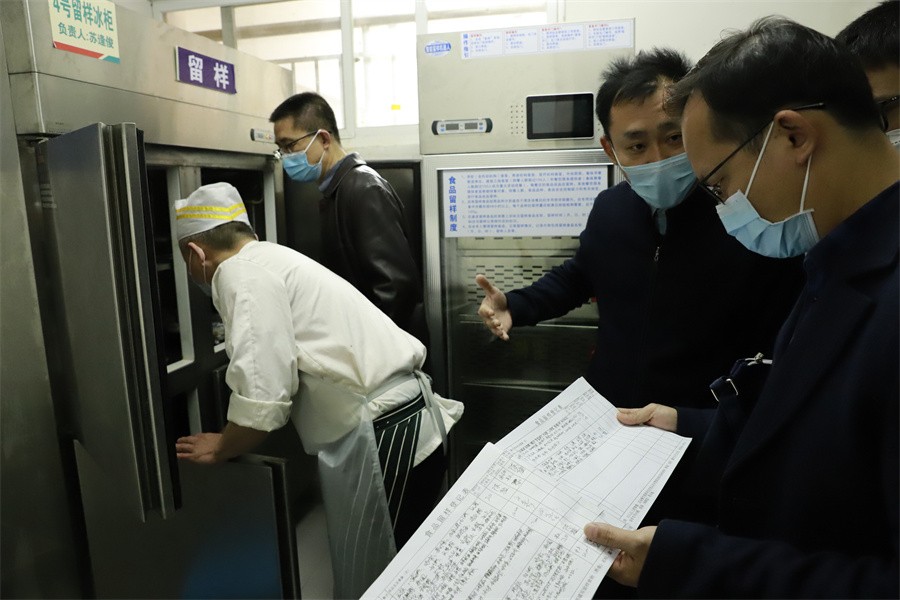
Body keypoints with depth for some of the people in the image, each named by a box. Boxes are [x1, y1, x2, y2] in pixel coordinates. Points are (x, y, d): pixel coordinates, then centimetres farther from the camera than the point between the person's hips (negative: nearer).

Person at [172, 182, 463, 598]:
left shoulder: (243, 275, -11)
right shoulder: (272, 257, 18)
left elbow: (262, 399, -17)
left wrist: (219, 449, 3)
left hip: (384, 437, -9)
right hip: (406, 423, 9)